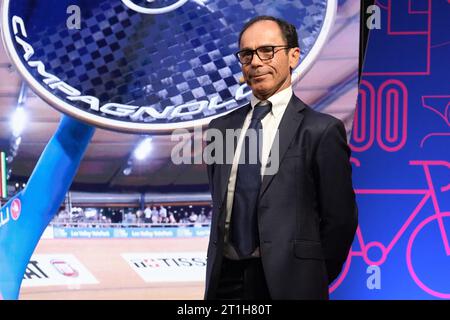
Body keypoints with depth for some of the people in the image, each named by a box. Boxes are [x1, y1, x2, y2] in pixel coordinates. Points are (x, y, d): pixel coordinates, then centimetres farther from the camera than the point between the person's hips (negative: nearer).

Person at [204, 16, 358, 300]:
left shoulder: (322, 131, -9)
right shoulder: (221, 128, 8)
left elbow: (340, 218, -6)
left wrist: (314, 279, 0)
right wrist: (219, 269, 10)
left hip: (287, 283, -4)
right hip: (225, 277, 5)